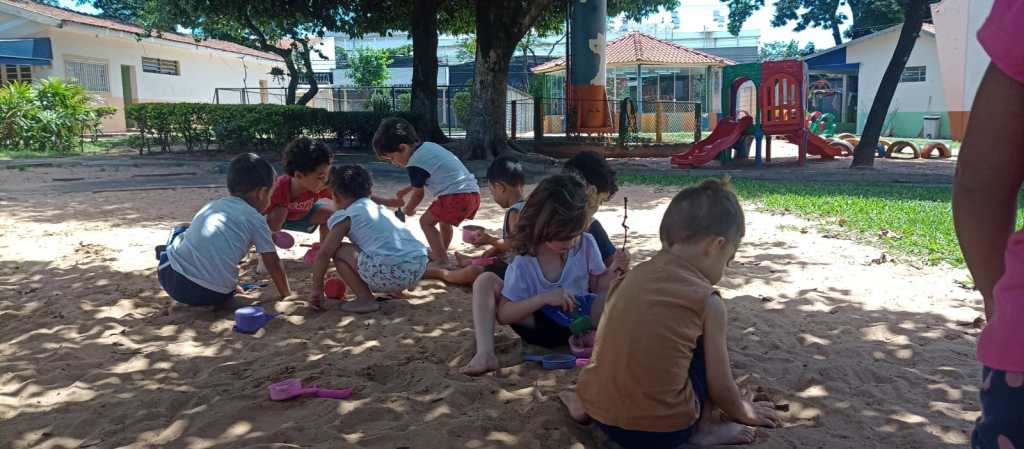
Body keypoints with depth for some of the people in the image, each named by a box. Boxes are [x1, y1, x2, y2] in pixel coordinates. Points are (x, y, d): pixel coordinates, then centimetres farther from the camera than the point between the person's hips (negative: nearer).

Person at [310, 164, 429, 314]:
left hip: (391, 272, -8)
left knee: (339, 251, 8)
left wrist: (317, 288, 16)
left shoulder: (345, 216, 7)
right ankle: (398, 289, 21)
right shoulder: (381, 209, 27)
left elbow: (323, 254, 4)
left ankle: (366, 299, 3)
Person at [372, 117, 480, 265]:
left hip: (456, 195, -9)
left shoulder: (415, 164, -8)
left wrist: (407, 209, 23)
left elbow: (418, 194, 5)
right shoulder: (428, 146, 18)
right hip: (474, 192, 9)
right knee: (444, 220, 29)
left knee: (426, 221, 2)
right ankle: (440, 253, 42)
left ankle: (442, 261, -5)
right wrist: (405, 190, 37)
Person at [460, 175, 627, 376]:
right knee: (486, 280, -17)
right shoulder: (524, 264, -16)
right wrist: (544, 298, -29)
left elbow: (597, 288, 2)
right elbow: (503, 314, -16)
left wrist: (613, 271, -20)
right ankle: (485, 353, -29)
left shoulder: (586, 244, -9)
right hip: (539, 326, -1)